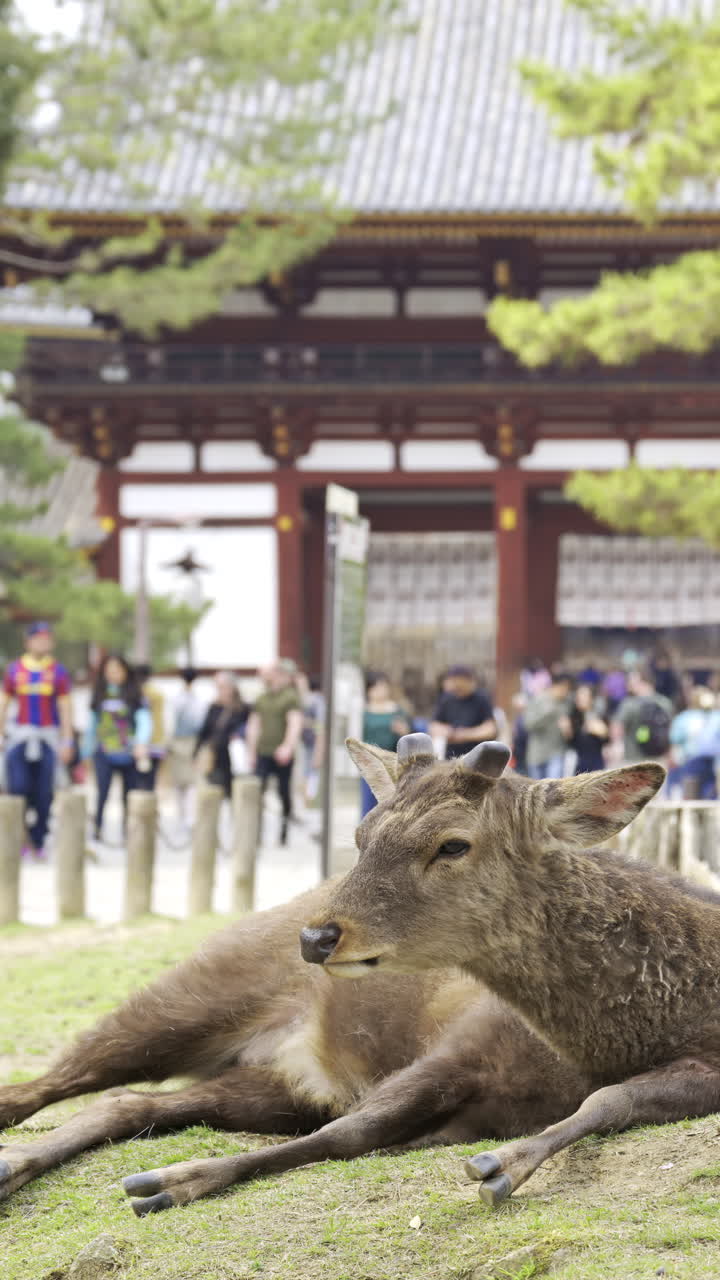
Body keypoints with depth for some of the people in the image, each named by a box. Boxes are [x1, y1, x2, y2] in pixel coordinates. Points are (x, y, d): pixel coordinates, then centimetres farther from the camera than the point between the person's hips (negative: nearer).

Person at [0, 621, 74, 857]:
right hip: (20, 736, 0)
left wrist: (67, 742, -2)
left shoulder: (58, 672, 4)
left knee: (44, 794, 0)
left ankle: (38, 841, 9)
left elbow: (65, 709, 4)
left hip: (48, 738, 0)